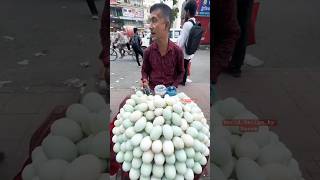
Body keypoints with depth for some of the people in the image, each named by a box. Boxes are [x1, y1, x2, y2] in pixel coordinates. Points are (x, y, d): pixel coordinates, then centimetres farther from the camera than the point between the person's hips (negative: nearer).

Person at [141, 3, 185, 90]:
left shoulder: (178, 51, -8)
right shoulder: (148, 51, -5)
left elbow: (181, 72, 5)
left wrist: (173, 87, -7)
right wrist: (144, 81, -10)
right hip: (152, 91, 0)